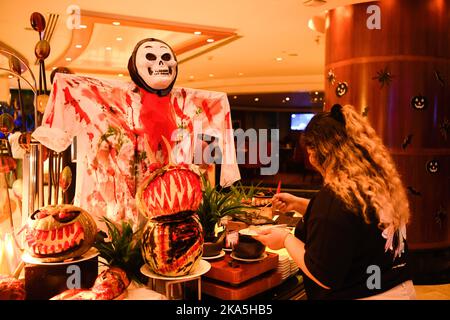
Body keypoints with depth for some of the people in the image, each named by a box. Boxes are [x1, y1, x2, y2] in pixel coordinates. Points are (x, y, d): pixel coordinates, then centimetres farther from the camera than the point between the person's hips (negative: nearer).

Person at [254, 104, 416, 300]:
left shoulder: (335, 195, -26)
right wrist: (299, 204, 12)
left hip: (359, 294, -7)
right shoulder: (380, 183, -2)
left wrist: (286, 239, -9)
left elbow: (323, 277, -22)